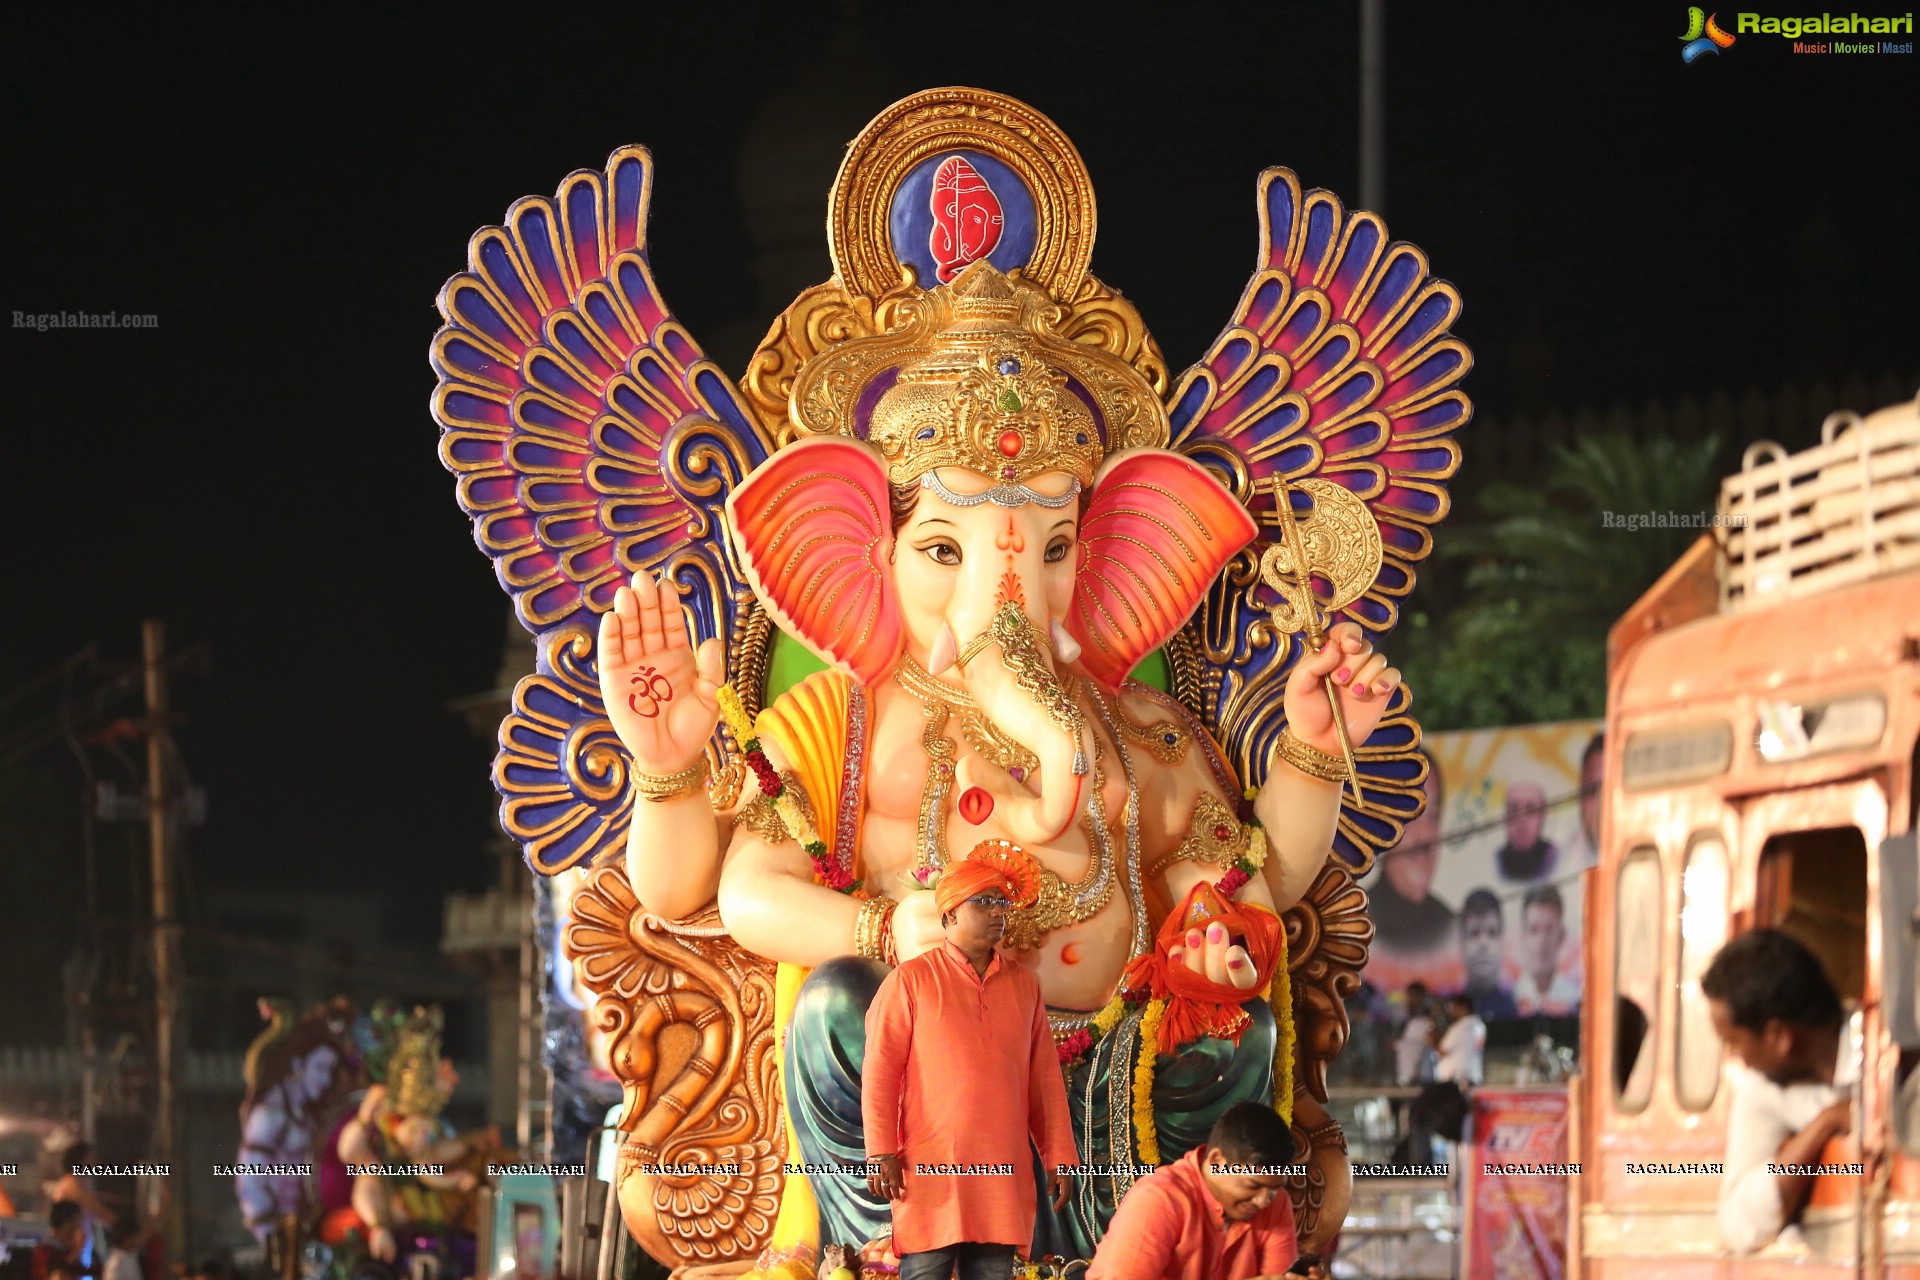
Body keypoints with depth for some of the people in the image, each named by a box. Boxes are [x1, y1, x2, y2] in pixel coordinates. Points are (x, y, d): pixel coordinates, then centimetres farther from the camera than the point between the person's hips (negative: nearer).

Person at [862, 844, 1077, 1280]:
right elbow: (879, 1071, -3)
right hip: (931, 1172, -4)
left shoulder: (1023, 984, 14)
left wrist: (1058, 1158, 11)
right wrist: (881, 1153, -10)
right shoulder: (911, 980, 1)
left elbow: (1045, 1079, 15)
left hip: (1004, 1173, 4)